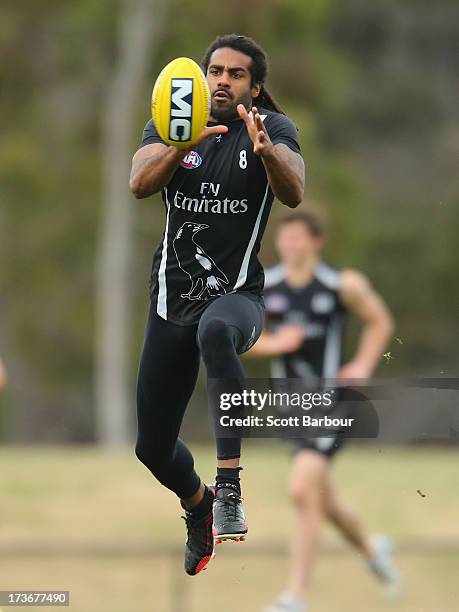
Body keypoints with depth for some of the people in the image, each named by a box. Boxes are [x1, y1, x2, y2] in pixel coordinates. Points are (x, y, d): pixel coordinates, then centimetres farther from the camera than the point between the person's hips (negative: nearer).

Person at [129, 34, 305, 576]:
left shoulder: (273, 128, -3)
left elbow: (293, 194, -22)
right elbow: (140, 183, -16)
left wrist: (266, 150, -43)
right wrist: (182, 144, -36)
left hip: (237, 293, -4)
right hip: (172, 299, 4)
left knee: (215, 330, -42)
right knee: (152, 445, 10)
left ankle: (229, 485, -43)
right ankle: (196, 502, 46)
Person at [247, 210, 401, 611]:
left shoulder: (344, 285, -8)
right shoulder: (263, 288, -1)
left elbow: (380, 323, 7)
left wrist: (363, 366, -6)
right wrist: (271, 344, -13)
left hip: (331, 400, -5)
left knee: (303, 492, -20)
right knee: (325, 502, 18)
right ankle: (371, 550, 49)